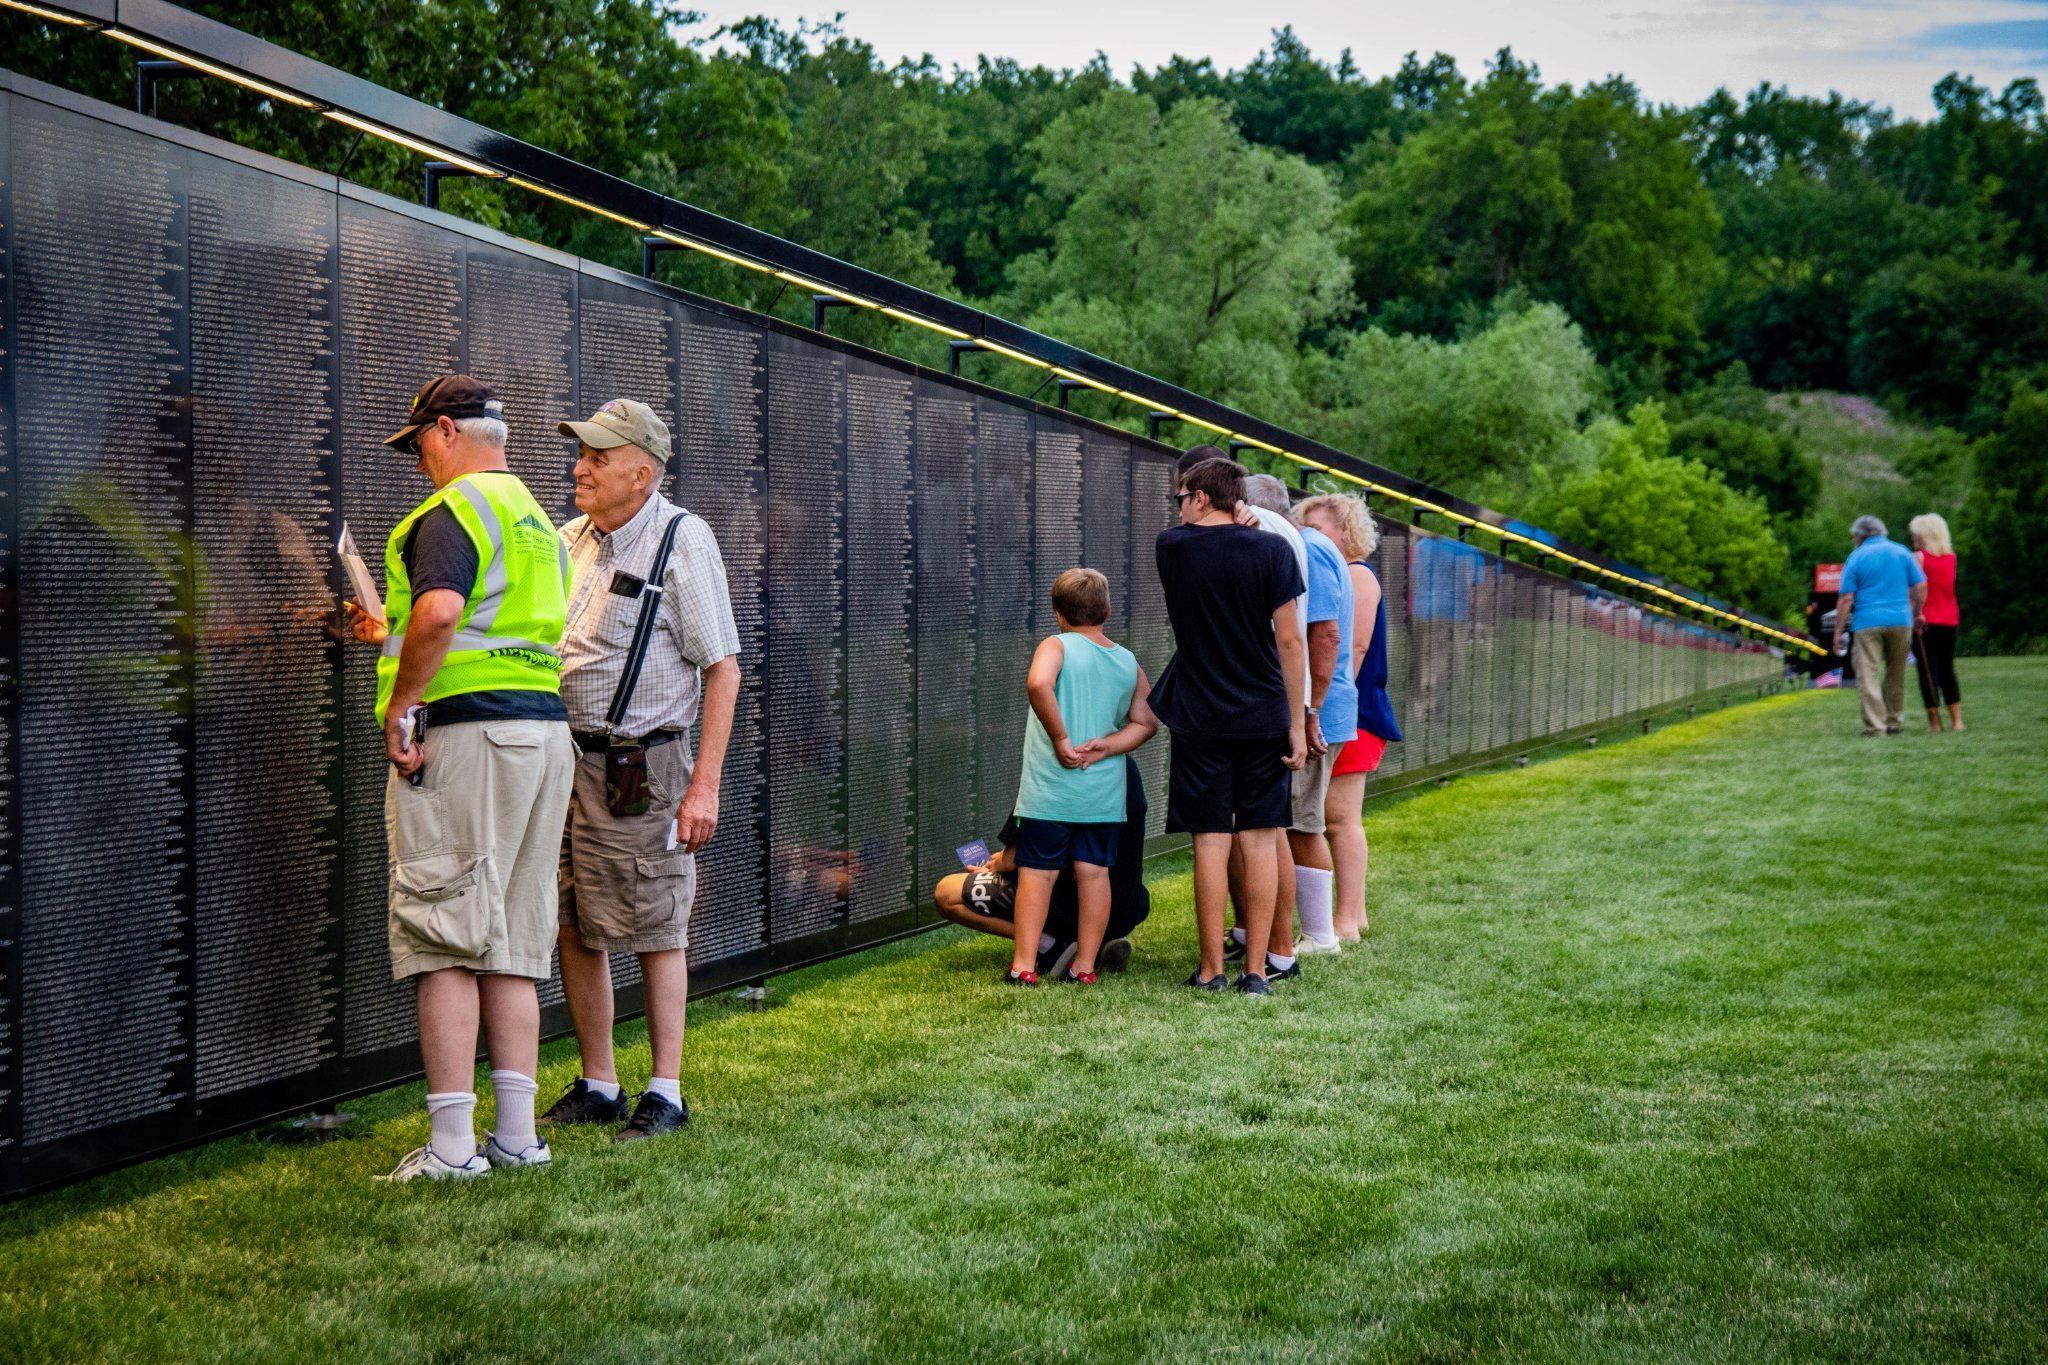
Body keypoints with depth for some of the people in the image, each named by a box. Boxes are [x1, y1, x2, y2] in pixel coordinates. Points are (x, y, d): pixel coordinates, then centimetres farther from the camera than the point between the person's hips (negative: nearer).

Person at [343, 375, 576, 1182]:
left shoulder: (455, 509, -8)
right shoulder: (535, 517, 22)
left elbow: (439, 610, -27)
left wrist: (400, 704, -17)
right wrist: (390, 635, 38)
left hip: (466, 732, -9)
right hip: (545, 728, 9)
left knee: (444, 942, -5)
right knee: (512, 949, 11)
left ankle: (450, 1146, -5)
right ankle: (517, 1136, 12)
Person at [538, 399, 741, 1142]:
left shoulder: (682, 540, -7)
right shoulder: (568, 541, 12)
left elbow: (723, 670, -8)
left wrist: (705, 785, -14)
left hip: (641, 766, -6)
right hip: (562, 762, 6)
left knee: (655, 930, 0)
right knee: (573, 930, 9)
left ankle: (666, 1092, 8)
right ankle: (597, 1086, 21)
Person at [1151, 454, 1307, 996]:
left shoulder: (1170, 547, -1)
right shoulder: (1271, 550, -4)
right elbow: (1289, 639, -5)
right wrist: (1297, 722, 0)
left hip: (1199, 720, 0)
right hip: (1263, 717, 0)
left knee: (1210, 843, 2)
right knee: (1259, 841, 5)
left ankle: (1211, 971, 6)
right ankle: (1256, 971, 6)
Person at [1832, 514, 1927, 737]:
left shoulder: (1856, 558, 1)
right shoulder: (1901, 552, 8)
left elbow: (1846, 599, -3)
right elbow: (1920, 587, 5)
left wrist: (1838, 632, -1)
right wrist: (1916, 614, 19)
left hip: (1867, 623, -3)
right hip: (1900, 620, 3)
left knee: (1868, 676, -2)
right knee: (1895, 674, 16)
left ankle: (1875, 725, -10)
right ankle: (1892, 721, 21)